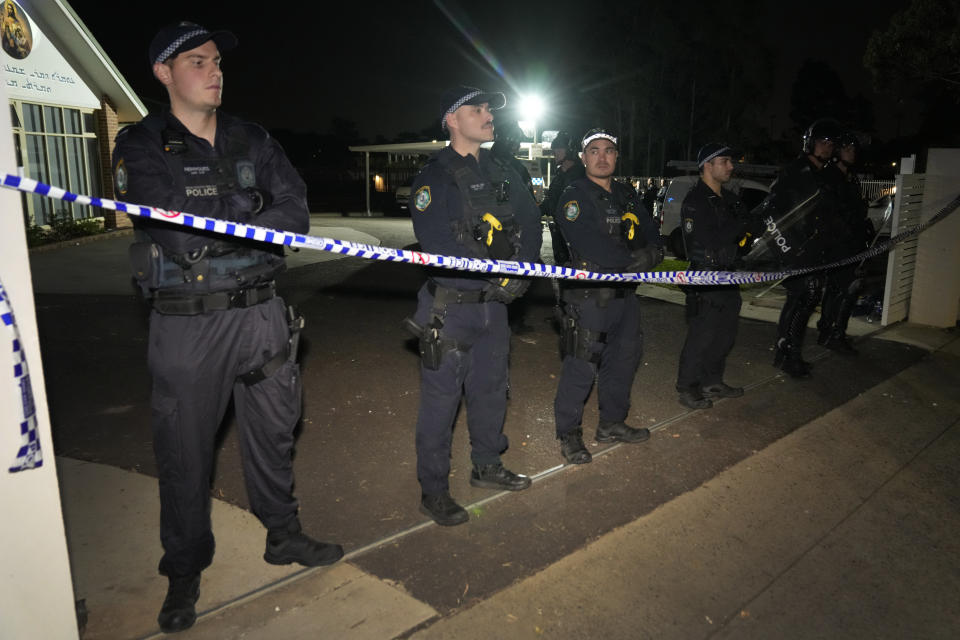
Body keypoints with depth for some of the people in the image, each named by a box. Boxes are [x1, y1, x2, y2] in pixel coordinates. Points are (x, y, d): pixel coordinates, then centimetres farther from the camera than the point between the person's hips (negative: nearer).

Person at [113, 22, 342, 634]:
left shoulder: (253, 141, 10)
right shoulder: (141, 146, -1)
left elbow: (296, 213, -4)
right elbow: (171, 227, -17)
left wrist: (212, 225, -14)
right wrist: (253, 213, -12)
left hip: (260, 312, 3)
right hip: (185, 324, -3)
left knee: (273, 433, 15)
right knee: (184, 451, 8)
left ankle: (283, 535, 37)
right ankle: (185, 571, 29)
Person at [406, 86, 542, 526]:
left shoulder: (501, 175, 13)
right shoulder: (435, 176, -9)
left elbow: (530, 222, 6)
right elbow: (435, 241, -21)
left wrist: (521, 268, -11)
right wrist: (492, 274, -23)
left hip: (494, 302, 7)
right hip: (450, 305, -6)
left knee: (491, 388, 17)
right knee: (441, 396, 0)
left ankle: (487, 466, 36)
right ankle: (433, 490, 14)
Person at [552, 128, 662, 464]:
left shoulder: (627, 195, 17)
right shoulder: (575, 196, -8)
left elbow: (652, 232, 12)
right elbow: (589, 243, -21)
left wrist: (652, 252, -10)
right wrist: (631, 260, -18)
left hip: (625, 292, 8)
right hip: (589, 295, -8)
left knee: (625, 358, 17)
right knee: (581, 366, -5)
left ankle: (612, 423, 34)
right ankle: (568, 433, 11)